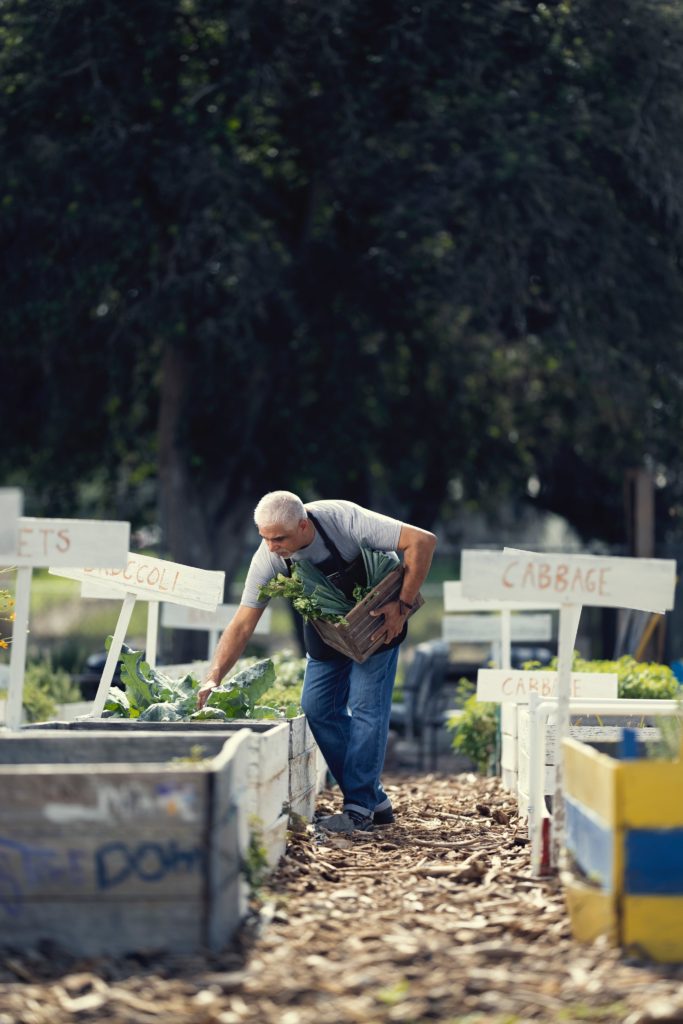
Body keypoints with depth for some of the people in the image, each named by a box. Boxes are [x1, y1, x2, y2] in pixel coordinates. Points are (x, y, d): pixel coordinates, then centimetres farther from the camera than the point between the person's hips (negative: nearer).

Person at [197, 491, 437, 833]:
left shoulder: (343, 519, -35)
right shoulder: (268, 558, -22)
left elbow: (422, 541, -34)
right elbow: (242, 625, -19)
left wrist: (403, 605, -33)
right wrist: (214, 677, -29)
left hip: (378, 619, -5)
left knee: (366, 706, -13)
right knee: (318, 709, -1)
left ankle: (359, 809, -8)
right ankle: (375, 801, 8)